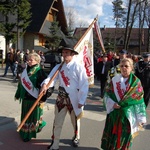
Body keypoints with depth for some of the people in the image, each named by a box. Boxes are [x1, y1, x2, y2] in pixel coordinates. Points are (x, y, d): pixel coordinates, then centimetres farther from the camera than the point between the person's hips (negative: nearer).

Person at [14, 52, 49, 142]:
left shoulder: (39, 72, -14)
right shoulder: (26, 70, 8)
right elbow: (21, 83, 16)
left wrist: (43, 99, -19)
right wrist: (18, 94, 21)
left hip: (34, 98, -7)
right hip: (25, 97, 7)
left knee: (33, 115, 5)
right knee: (25, 115, 17)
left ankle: (29, 133, 18)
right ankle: (25, 131, 37)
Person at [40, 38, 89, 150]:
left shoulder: (79, 67, -14)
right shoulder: (59, 66, 1)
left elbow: (84, 85, -15)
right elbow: (51, 77, -11)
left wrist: (82, 101, -16)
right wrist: (45, 84, -33)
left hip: (74, 99, -3)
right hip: (61, 97, 3)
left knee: (75, 120, 19)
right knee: (57, 121, 9)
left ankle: (76, 137, 46)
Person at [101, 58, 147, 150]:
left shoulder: (136, 82, -5)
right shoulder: (115, 80, 0)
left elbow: (139, 101, -5)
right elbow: (107, 94, 3)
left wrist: (141, 119, -5)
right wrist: (112, 104, -15)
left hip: (128, 115, -1)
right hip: (114, 113, 2)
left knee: (124, 136, 11)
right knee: (112, 134, 11)